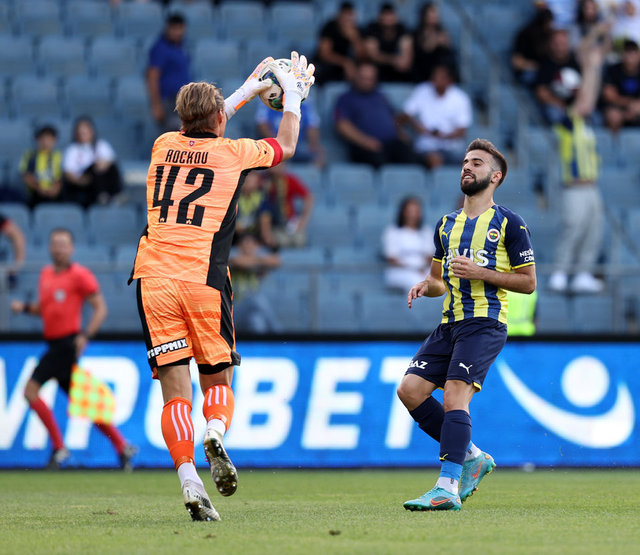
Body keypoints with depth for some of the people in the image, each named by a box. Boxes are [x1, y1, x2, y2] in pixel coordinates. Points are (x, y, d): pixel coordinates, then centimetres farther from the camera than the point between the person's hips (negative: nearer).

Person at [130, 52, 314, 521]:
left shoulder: (164, 145, 15)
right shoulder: (233, 152, 5)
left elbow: (200, 133, 40)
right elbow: (285, 146, 26)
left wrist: (248, 90, 49)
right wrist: (294, 94, 41)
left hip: (153, 278, 2)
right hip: (204, 279, -2)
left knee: (175, 391, -3)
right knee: (218, 380, 12)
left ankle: (189, 483, -18)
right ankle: (215, 435, -20)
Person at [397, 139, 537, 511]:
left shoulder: (509, 223, 1)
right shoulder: (447, 224, 20)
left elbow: (528, 282, -1)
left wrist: (480, 272, -12)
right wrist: (425, 287, 4)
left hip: (485, 323, -7)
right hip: (451, 323, 7)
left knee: (455, 395, -20)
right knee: (410, 389, -4)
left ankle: (448, 487, -23)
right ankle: (472, 456, 9)